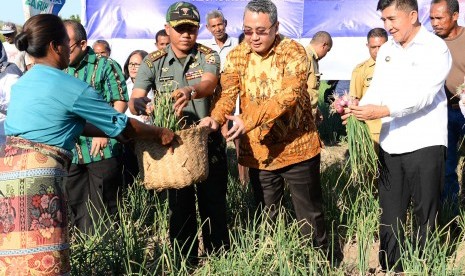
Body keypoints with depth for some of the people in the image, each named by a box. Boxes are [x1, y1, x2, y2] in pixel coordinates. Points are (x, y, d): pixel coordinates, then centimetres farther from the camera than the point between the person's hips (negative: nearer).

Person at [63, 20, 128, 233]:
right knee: (74, 208, 12)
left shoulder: (105, 66, -5)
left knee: (103, 211, 1)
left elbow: (120, 102, -10)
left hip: (103, 149, -6)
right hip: (70, 151, 6)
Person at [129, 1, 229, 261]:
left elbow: (209, 83, -26)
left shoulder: (208, 56, -4)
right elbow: (134, 100, -12)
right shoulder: (153, 61, -2)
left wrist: (189, 91, -49)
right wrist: (142, 105, -38)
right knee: (180, 208, 9)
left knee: (214, 206, 5)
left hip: (209, 144, -1)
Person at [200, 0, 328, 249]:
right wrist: (216, 118, -31)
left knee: (309, 216, 7)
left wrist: (248, 121, -36)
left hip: (296, 147, -3)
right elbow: (228, 94, -9)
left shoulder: (293, 52, -13)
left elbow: (288, 96, -26)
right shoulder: (236, 56, 0)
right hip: (258, 151, 4)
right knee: (265, 218, 15)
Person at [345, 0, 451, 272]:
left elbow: (423, 94, -19)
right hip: (390, 145, 6)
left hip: (425, 144, -6)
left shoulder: (435, 48, -8)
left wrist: (382, 111, -28)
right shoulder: (386, 50, 13)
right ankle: (390, 269, 18)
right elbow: (377, 89, 7)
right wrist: (359, 110, -12)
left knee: (426, 216, 2)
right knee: (390, 215, 10)